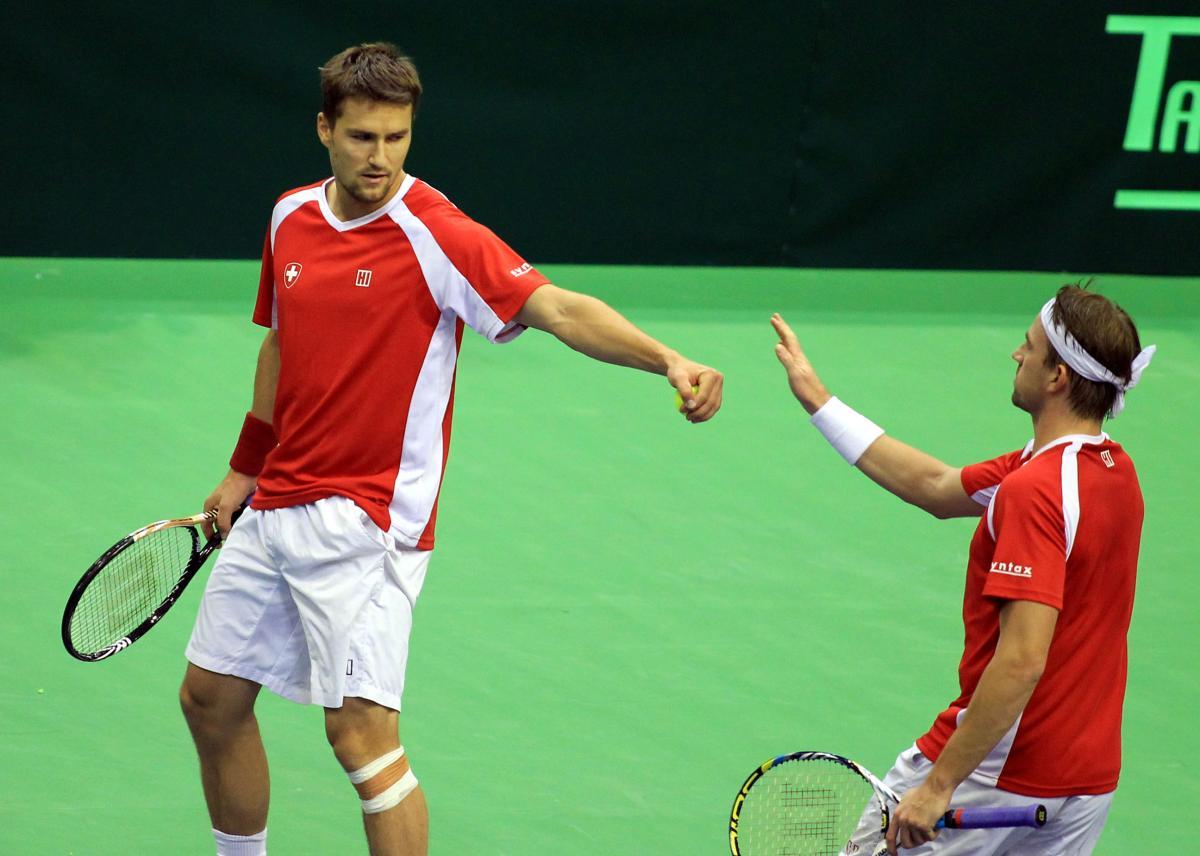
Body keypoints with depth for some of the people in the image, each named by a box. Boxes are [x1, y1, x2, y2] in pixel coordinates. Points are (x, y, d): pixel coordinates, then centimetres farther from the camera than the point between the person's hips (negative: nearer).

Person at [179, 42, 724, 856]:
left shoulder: (436, 234, -15)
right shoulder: (293, 218, 6)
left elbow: (558, 308, -27)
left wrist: (669, 361, -43)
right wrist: (244, 470, 26)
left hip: (364, 521, -7)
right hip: (275, 509, 7)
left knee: (362, 734, -15)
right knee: (212, 700, 14)